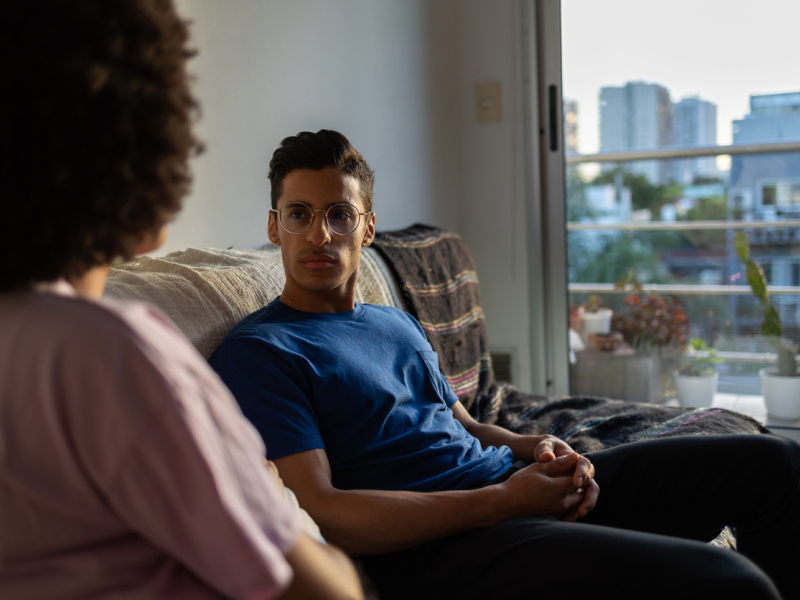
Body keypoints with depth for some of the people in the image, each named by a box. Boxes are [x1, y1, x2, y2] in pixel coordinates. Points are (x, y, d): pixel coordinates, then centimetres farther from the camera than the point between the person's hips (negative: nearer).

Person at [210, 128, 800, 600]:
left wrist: (532, 446, 2)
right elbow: (320, 512, -15)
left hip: (513, 481, 9)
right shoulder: (259, 351, -5)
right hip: (438, 546, -8)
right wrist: (502, 500, -18)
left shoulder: (398, 324, 23)